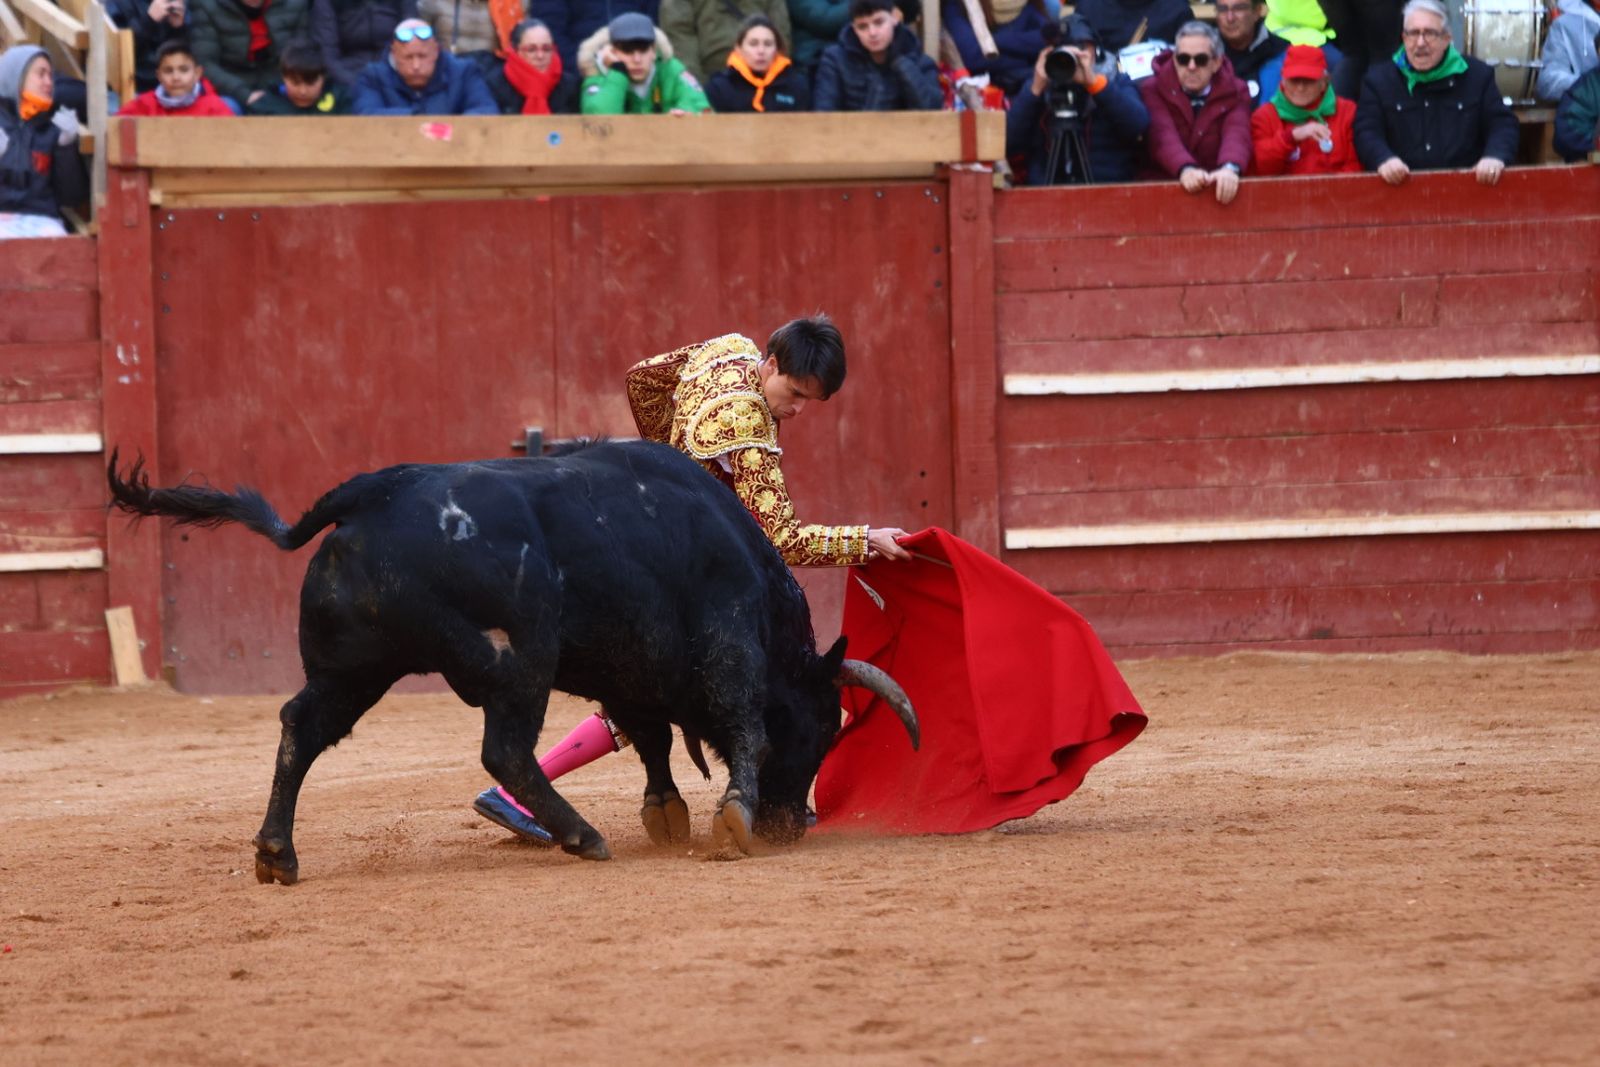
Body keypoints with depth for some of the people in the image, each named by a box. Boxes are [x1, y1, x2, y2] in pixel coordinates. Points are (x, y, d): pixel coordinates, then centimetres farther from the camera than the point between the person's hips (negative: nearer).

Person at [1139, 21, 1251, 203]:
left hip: (1217, 186, 1)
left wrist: (1230, 168, -36)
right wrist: (1185, 169, -36)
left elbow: (1237, 134, -13)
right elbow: (1163, 137, -15)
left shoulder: (1235, 92, 6)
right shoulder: (1152, 90, 2)